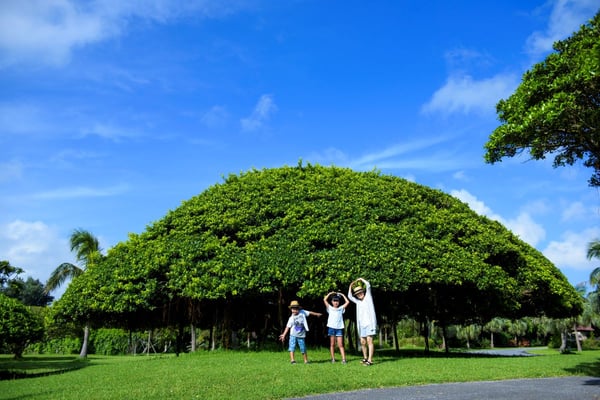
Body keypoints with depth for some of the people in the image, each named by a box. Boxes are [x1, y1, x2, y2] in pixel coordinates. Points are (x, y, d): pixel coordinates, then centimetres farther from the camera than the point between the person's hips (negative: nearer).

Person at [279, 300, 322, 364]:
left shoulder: (302, 312, -1)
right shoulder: (291, 318, -3)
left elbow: (309, 312, 13)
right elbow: (288, 326, -2)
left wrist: (316, 314, 25)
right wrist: (284, 335, -6)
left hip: (301, 335, 1)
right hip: (293, 335, -1)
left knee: (303, 348, 7)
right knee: (292, 347, -9)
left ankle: (306, 360, 20)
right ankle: (292, 360, -7)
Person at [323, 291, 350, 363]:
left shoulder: (341, 308, 11)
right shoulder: (330, 308, 8)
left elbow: (347, 302, 7)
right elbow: (324, 300, 0)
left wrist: (342, 295, 12)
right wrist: (330, 293, 5)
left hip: (339, 328, 0)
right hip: (331, 327, 0)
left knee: (340, 345, -2)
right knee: (332, 344, 3)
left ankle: (343, 359, -6)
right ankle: (333, 359, 9)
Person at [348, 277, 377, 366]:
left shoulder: (368, 297, 6)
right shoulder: (358, 302, 18)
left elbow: (368, 285, -3)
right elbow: (350, 296, 20)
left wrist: (361, 279, 10)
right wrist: (351, 286, 13)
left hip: (369, 323, -6)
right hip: (362, 324, 6)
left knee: (369, 340, -13)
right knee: (362, 342, 8)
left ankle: (370, 360, -17)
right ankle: (365, 358, 24)